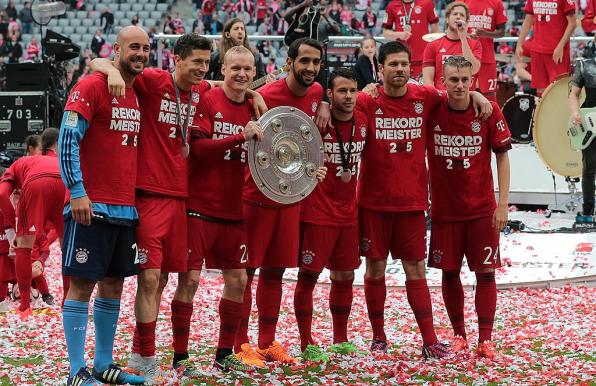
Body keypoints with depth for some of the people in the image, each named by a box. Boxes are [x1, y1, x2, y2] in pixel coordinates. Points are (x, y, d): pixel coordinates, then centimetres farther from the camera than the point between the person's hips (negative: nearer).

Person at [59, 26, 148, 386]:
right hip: (92, 206, -7)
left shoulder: (138, 94, 14)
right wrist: (77, 191, -19)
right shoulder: (91, 86, -8)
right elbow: (68, 139, -13)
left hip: (126, 207, 7)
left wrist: (136, 197, 14)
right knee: (82, 284, -4)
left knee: (114, 283, 10)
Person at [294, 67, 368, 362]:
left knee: (345, 276, 13)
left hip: (348, 212, 6)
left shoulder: (363, 122, 3)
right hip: (317, 212, -6)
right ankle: (306, 344, 5)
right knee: (308, 275, -3)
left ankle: (341, 340, 26)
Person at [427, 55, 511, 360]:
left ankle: (485, 341, 1)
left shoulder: (488, 111, -7)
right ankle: (458, 335, 20)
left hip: (482, 208, -1)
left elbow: (502, 155, -2)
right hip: (444, 208, 1)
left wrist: (503, 203, -6)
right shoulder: (431, 111, -5)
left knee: (485, 271, -3)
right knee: (449, 273, 6)